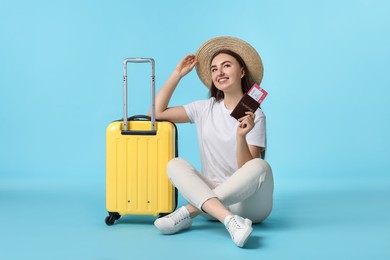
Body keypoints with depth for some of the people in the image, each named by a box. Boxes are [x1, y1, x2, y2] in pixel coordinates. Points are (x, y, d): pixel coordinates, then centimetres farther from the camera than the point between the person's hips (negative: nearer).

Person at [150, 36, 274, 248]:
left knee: (260, 166, -32)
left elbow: (248, 169, -11)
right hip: (210, 193, 3)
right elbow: (156, 112, 5)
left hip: (248, 201, -2)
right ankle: (229, 220, -40)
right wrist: (178, 74, 5)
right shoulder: (205, 109, 8)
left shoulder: (254, 116, -3)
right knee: (175, 164, -21)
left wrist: (241, 136, -29)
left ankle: (188, 211, -30)